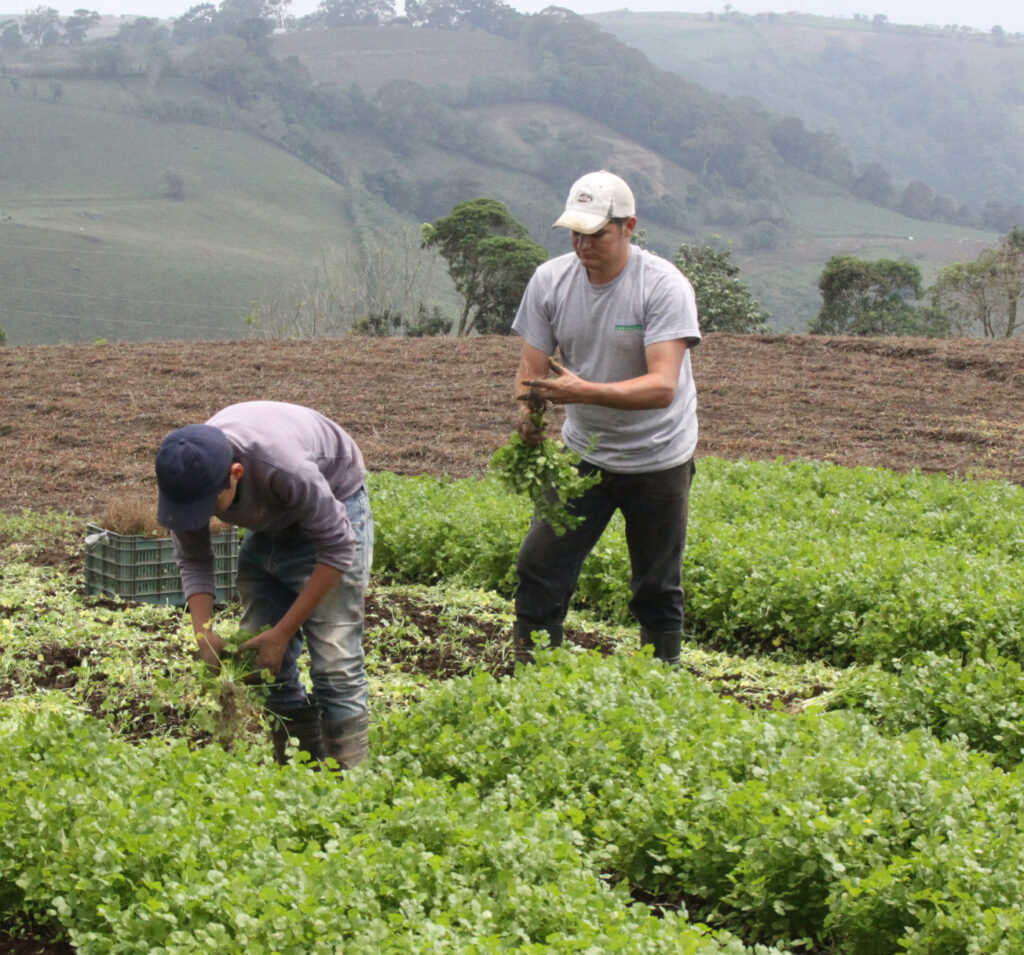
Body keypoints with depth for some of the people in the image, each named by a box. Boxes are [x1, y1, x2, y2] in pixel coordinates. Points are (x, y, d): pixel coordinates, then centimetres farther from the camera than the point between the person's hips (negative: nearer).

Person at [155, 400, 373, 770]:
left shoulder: (283, 468, -41)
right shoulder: (188, 478, -24)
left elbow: (337, 550, -28)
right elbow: (192, 559, -6)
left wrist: (284, 632, -25)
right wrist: (203, 632, -22)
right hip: (270, 522, 6)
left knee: (333, 663, -16)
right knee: (264, 663, 2)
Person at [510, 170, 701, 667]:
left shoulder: (665, 286, -21)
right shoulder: (550, 280, -7)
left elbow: (662, 387, -30)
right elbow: (532, 368, -4)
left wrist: (583, 391, -44)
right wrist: (527, 410, -28)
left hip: (658, 459, -3)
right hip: (583, 451, 4)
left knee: (657, 589, 6)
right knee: (539, 567, -3)